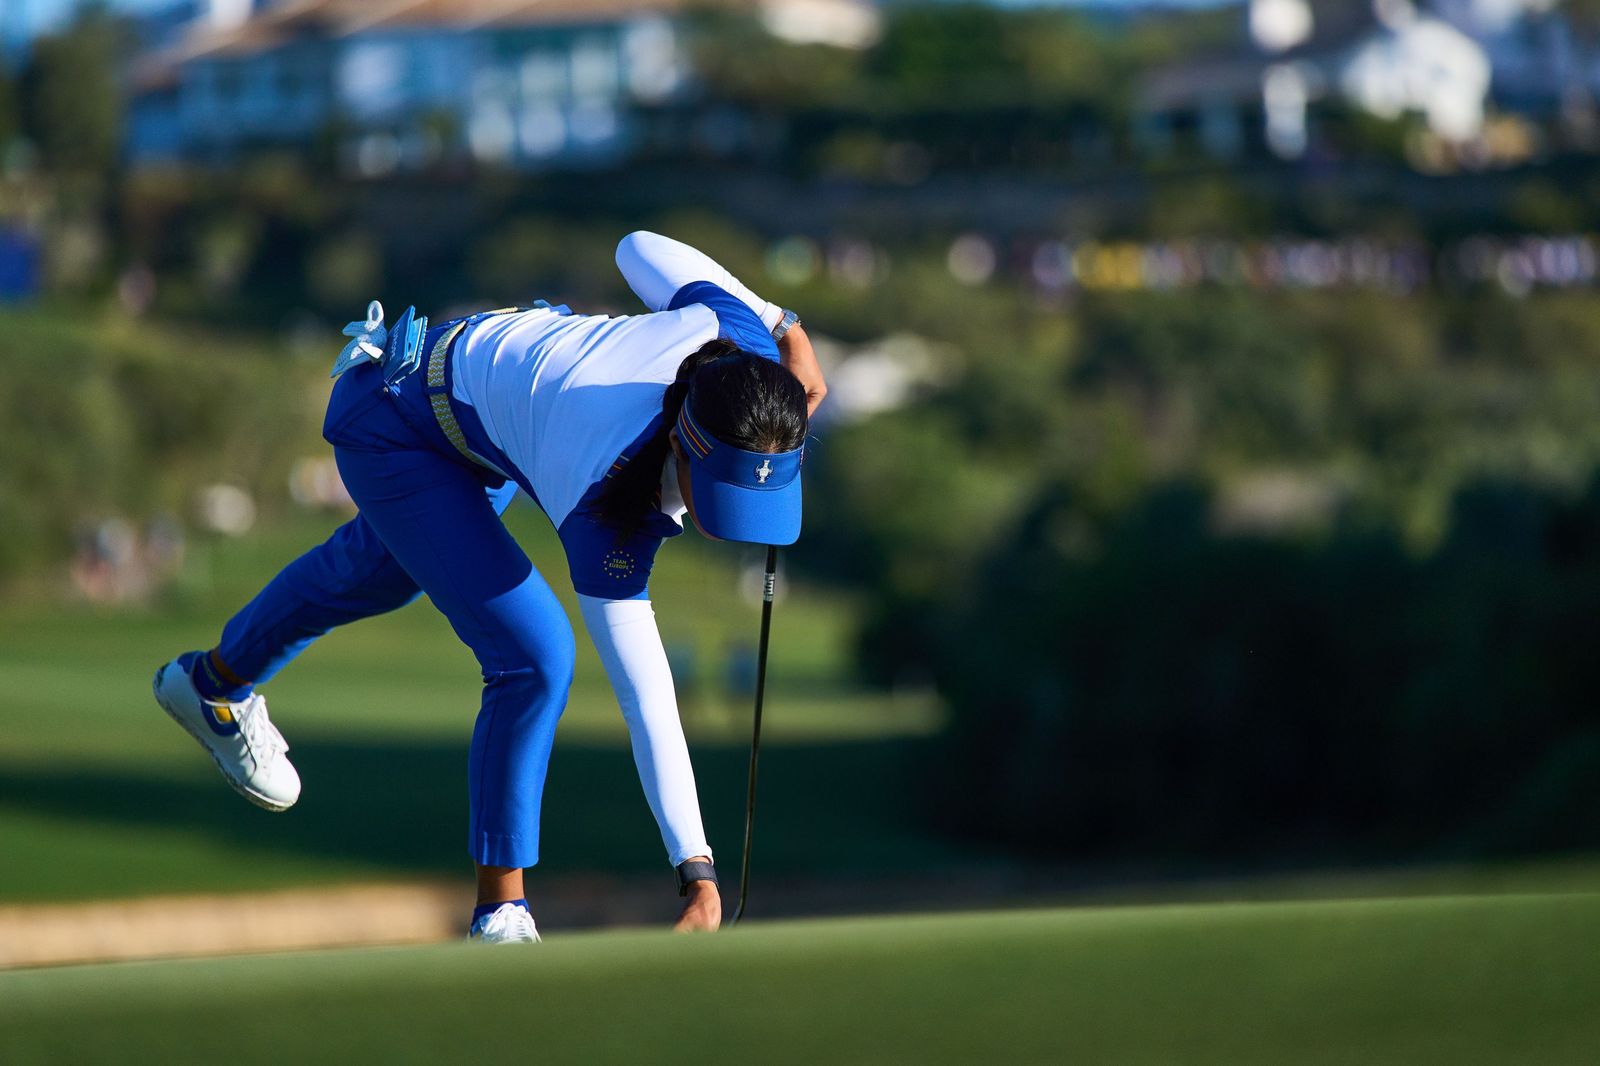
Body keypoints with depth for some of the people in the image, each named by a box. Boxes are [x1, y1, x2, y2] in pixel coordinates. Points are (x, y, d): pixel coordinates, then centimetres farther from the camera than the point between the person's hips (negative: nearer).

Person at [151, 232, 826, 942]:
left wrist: (786, 329, -11)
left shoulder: (740, 335, -33)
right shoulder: (606, 516, -45)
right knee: (532, 657, -22)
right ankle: (499, 911, -5)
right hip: (397, 439, -8)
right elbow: (646, 700, -43)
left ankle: (217, 680, 61)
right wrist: (697, 873, -46)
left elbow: (640, 248, -13)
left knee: (390, 564, 33)